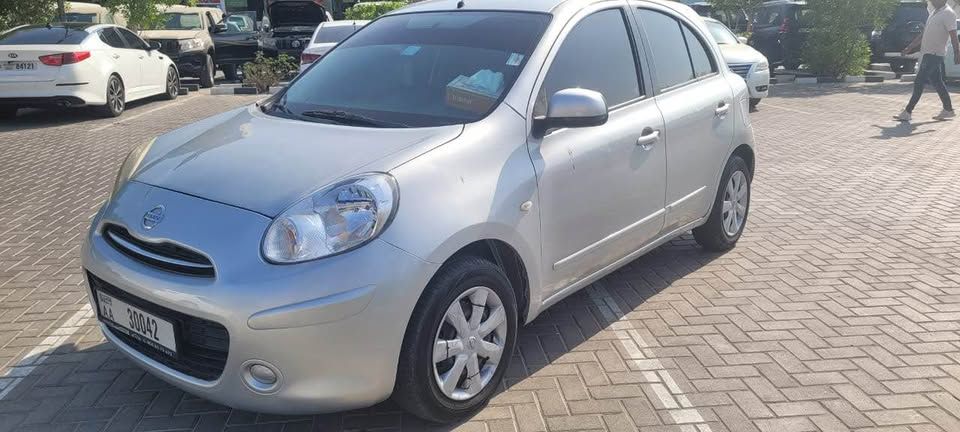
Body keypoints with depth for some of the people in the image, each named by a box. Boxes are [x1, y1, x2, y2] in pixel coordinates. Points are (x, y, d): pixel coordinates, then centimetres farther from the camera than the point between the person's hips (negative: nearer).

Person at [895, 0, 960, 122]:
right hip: (927, 53, 9)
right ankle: (948, 110, 20)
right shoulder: (934, 12, 16)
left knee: (919, 84, -9)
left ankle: (908, 112, -7)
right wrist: (911, 46, 24)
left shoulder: (948, 13, -12)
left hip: (933, 54, -9)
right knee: (937, 83, 13)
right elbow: (924, 33, 24)